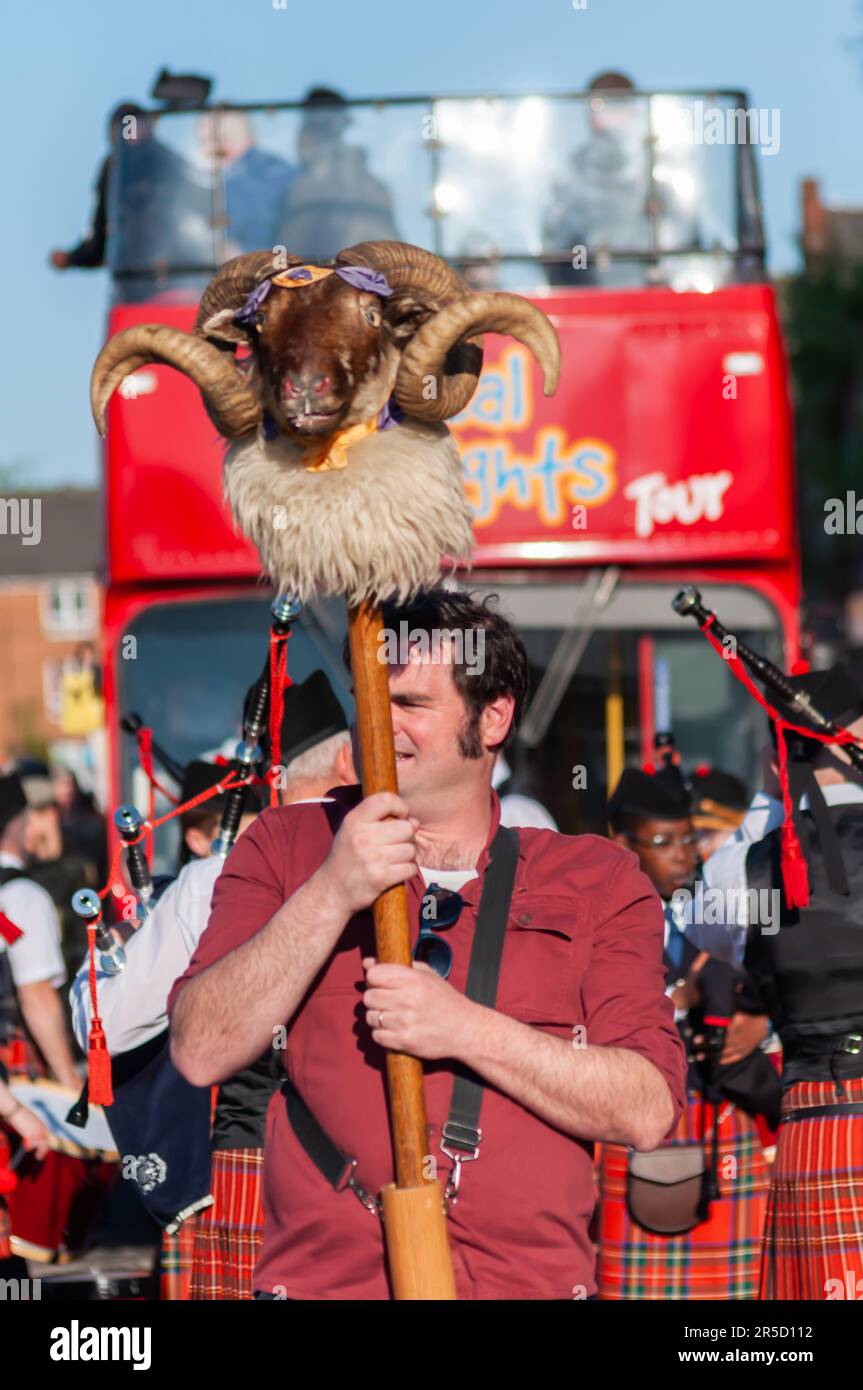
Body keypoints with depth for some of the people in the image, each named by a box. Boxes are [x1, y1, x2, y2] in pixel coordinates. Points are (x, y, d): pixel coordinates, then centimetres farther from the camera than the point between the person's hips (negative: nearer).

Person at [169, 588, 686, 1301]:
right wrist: (330, 894, -8)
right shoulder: (285, 848, 14)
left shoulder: (600, 881, 12)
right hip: (322, 1280, 1)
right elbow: (201, 1052, 1)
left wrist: (467, 1030, -10)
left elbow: (647, 1109, 0)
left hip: (530, 1280, 0)